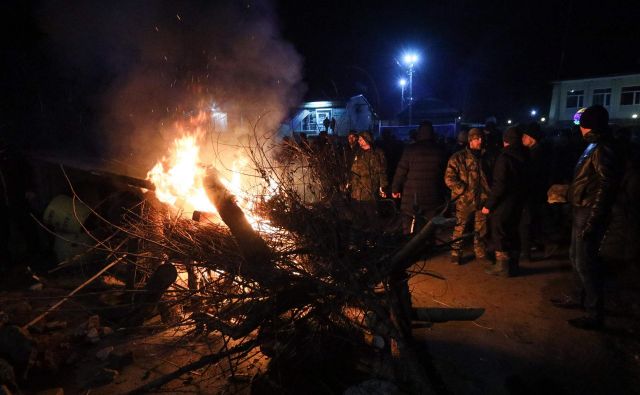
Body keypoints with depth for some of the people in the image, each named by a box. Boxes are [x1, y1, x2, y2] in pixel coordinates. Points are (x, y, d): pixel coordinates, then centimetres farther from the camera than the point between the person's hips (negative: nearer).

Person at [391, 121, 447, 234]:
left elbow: (401, 171, -8)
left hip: (412, 197, -3)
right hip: (433, 198, 3)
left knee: (409, 230, 5)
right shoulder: (440, 152, 2)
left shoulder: (410, 150, -8)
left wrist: (395, 189, 3)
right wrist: (442, 192, 17)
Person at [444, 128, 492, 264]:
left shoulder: (484, 157, 12)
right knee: (459, 228, 0)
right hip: (464, 200, -5)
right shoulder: (458, 157, -6)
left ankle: (481, 252, 29)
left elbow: (489, 176, 24)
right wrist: (464, 190, -16)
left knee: (481, 228, 13)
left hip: (482, 199, 5)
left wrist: (488, 191, 10)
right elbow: (449, 178, -11)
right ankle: (455, 254, 13)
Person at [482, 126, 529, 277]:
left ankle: (502, 267, 13)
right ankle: (513, 266, 28)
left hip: (502, 206, -8)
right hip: (517, 204, 8)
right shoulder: (524, 157, 4)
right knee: (512, 234, 18)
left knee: (500, 236, 5)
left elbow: (499, 185, -23)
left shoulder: (504, 158, -20)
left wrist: (488, 205, -16)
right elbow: (525, 182, 10)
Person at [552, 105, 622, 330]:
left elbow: (606, 188, -22)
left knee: (586, 262, -4)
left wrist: (592, 220, -23)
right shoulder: (594, 147, 13)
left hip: (589, 214, -10)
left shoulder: (602, 151, -17)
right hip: (582, 211, 10)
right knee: (576, 257, 20)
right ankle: (578, 297, 36)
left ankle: (595, 314, 6)